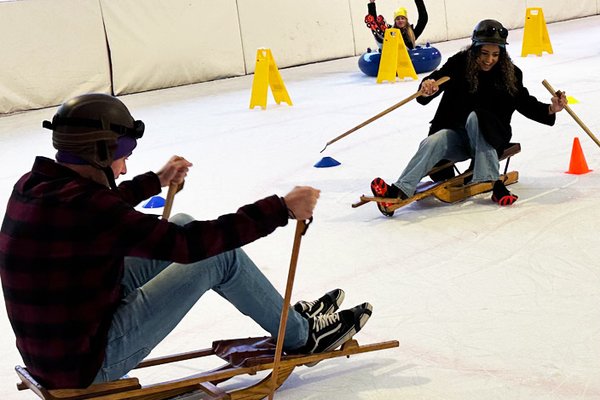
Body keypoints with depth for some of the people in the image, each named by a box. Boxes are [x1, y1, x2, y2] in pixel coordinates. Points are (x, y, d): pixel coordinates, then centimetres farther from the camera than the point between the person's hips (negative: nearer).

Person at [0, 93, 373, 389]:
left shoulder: (33, 186, 0)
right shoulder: (82, 206, -28)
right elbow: (189, 244, -27)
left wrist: (156, 180, 37)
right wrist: (281, 209, -20)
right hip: (88, 366, -9)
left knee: (182, 224, 12)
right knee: (218, 253, -6)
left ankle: (289, 314, 22)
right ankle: (301, 336, 16)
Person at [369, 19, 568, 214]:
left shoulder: (509, 73, -3)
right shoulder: (459, 64, -8)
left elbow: (526, 104, 2)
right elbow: (437, 78, -20)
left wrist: (550, 110, -16)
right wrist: (426, 89, -44)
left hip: (490, 137, -1)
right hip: (455, 132, 1)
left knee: (475, 117, -33)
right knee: (434, 142, -30)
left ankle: (490, 181, -39)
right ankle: (399, 191, -42)